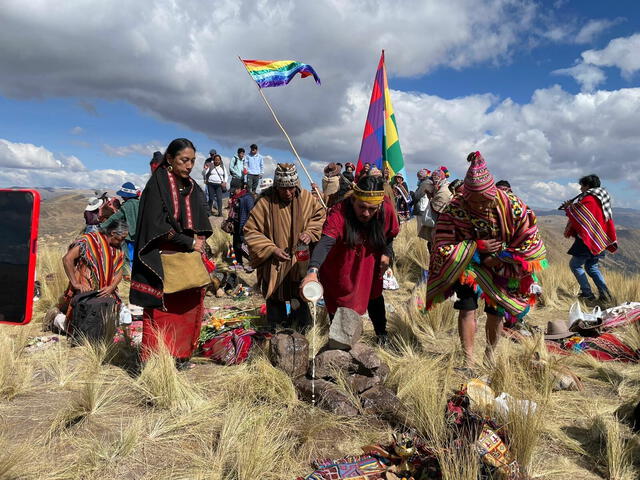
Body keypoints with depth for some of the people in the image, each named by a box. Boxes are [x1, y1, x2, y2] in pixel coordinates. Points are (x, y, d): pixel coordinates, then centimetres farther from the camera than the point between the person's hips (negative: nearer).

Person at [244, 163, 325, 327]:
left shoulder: (306, 197, -5)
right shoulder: (265, 202, -16)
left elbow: (319, 217, 11)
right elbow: (250, 231, -9)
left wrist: (310, 233, -7)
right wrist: (271, 249, -19)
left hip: (300, 264, 3)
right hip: (275, 268, -2)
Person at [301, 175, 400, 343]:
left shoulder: (386, 209, -22)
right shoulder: (339, 214, -36)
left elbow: (390, 234, 1)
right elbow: (325, 242, -51)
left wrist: (387, 253, -9)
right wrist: (313, 270, -65)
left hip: (370, 265, 4)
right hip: (340, 270, -4)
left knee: (374, 297, 22)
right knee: (338, 302, 6)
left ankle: (382, 334, 48)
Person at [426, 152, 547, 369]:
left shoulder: (511, 205, -24)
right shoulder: (454, 210, -26)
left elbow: (531, 242, -16)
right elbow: (442, 249, -24)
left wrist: (500, 258, -19)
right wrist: (476, 246, -30)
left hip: (501, 269, 1)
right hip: (467, 266, -1)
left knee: (496, 312, 6)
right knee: (467, 307, -11)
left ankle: (490, 355, 31)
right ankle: (469, 361, 3)